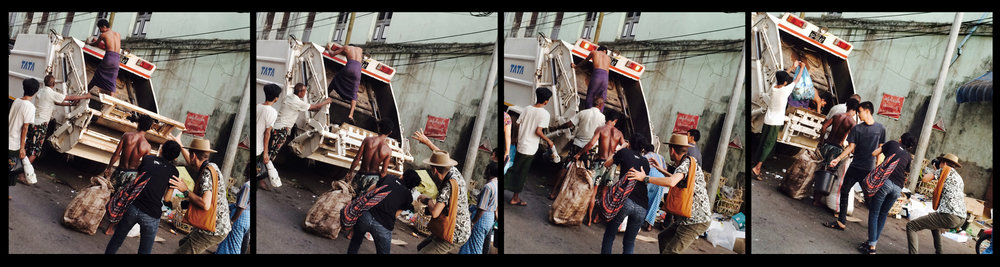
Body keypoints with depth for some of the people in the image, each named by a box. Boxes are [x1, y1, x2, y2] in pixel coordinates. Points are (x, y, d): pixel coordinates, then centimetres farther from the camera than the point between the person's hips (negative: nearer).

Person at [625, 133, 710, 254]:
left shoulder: (687, 163, -17)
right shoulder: (687, 163, 16)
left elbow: (672, 182, -34)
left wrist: (645, 178, -27)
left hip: (696, 221, -11)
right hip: (687, 217, 11)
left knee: (670, 251, -16)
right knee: (662, 238, 23)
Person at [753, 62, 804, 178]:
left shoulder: (773, 88, 2)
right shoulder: (785, 90, -15)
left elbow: (781, 76, 21)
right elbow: (796, 79, -1)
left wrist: (793, 67, 30)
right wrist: (802, 67, 15)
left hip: (767, 120, 7)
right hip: (776, 122, -7)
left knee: (763, 143, 12)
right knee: (769, 145, -5)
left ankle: (756, 165, 16)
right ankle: (757, 167, -12)